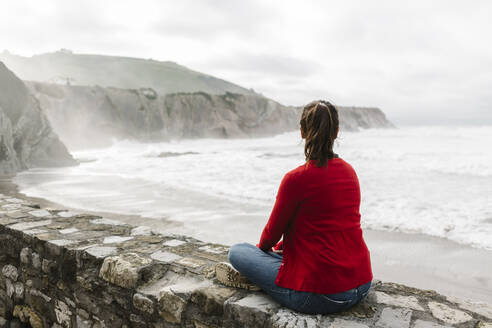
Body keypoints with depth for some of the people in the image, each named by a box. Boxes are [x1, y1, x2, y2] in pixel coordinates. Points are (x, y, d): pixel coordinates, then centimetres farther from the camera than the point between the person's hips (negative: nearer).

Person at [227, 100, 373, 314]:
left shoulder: (296, 179, -18)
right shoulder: (349, 171, 5)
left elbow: (273, 231, -3)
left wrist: (263, 247, 20)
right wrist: (281, 246, 24)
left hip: (320, 296, -8)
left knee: (236, 252, 5)